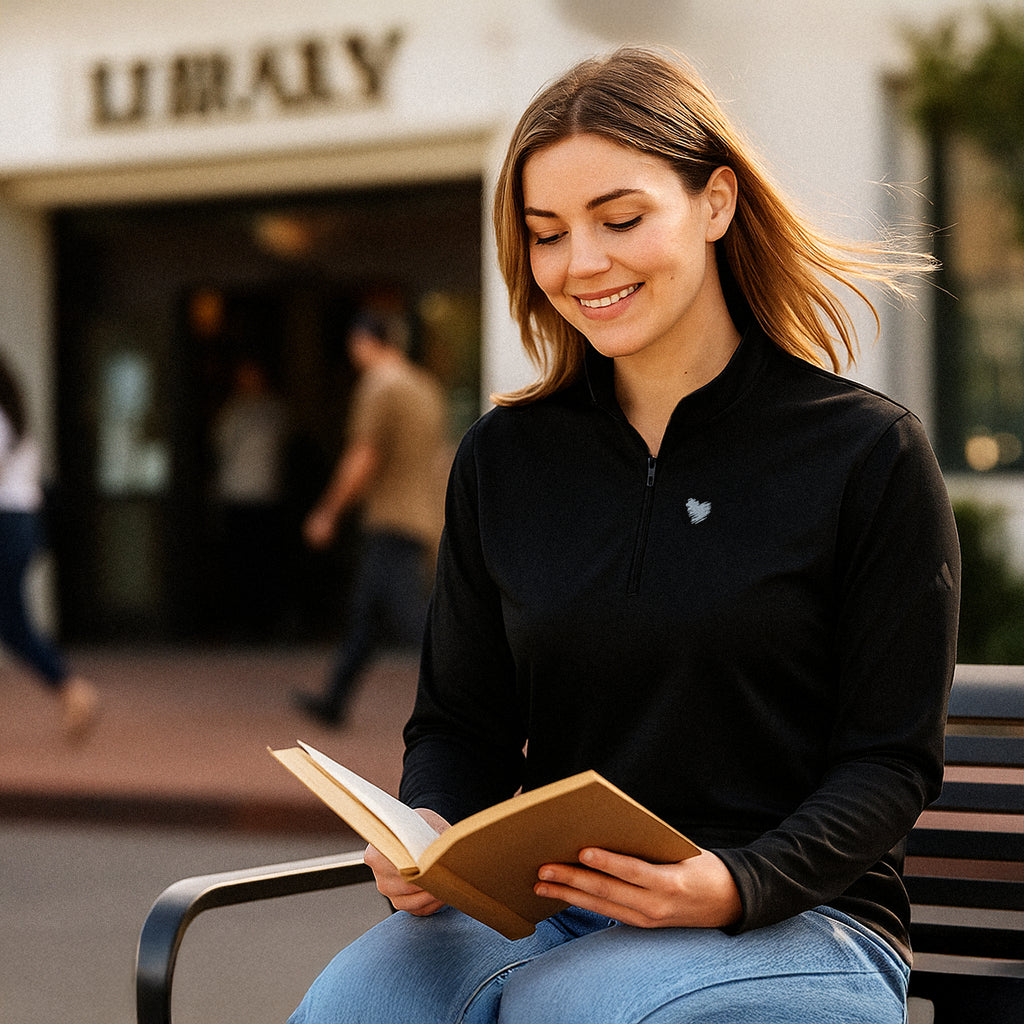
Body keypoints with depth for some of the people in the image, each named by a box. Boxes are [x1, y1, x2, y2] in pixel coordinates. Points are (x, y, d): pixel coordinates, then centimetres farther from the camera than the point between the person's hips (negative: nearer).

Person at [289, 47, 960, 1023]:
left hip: (800, 918, -3)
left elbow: (889, 760, -3)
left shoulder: (869, 453, -1)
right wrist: (425, 833, -9)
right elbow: (459, 720, 15)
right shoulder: (504, 457, 11)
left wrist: (739, 886, -21)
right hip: (540, 905, 4)